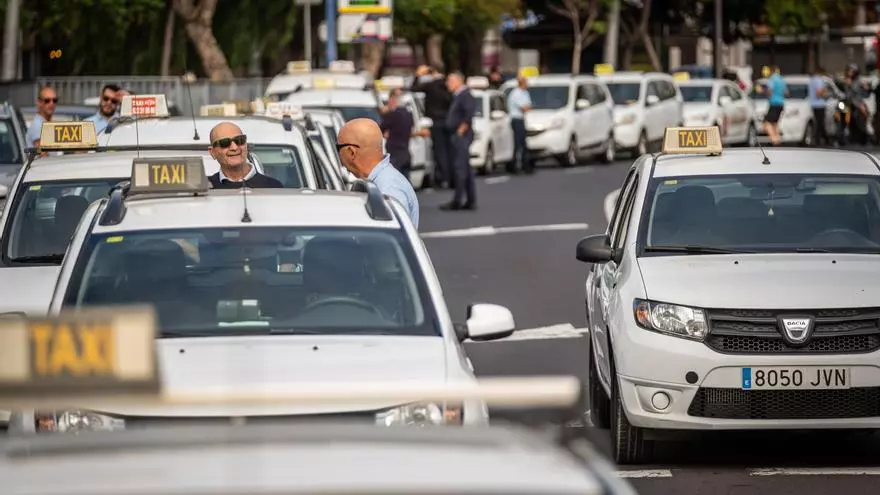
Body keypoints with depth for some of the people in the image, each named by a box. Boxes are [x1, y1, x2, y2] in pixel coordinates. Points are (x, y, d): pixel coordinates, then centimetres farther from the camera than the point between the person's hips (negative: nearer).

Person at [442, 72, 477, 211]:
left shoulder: (465, 95, -13)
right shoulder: (457, 96, 18)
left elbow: (470, 111, -26)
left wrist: (463, 127, -20)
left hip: (462, 135, -11)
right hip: (458, 136, 11)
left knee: (460, 167, -11)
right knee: (466, 169, 11)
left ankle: (457, 201, -12)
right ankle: (470, 201, 13)